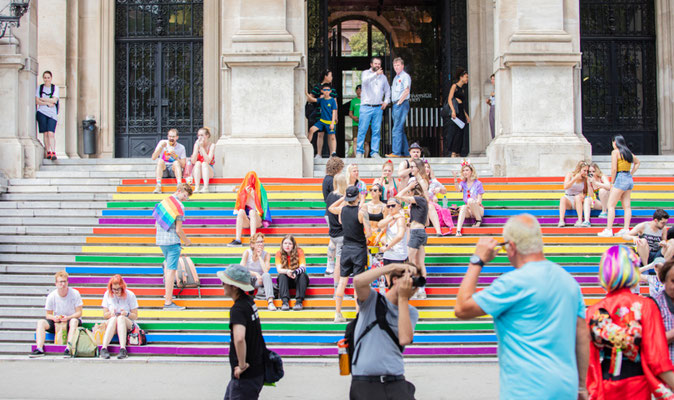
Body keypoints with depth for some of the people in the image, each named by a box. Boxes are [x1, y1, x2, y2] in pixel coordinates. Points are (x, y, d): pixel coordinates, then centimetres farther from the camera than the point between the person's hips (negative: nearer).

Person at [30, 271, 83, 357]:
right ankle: (39, 349, -31)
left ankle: (68, 348, -45)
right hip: (57, 321, 3)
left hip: (71, 319, -3)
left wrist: (68, 317, -26)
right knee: (41, 322, -21)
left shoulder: (74, 293, -9)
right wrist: (54, 317, -20)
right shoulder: (51, 296, -4)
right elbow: (48, 314, 4)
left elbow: (79, 313, -8)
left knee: (74, 321, -38)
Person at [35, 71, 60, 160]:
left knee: (50, 133, -15)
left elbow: (54, 100, -7)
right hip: (42, 113, 2)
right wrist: (48, 103, -11)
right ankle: (48, 152, 8)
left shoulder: (55, 88, 4)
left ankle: (53, 153, -18)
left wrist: (42, 99, -5)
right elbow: (37, 101, 0)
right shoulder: (40, 87, 8)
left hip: (52, 113, -2)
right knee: (45, 134, 1)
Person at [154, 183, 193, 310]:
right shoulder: (179, 207, -14)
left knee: (167, 263, 28)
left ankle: (167, 292, 37)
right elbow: (178, 230, -16)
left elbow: (156, 224, 17)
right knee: (171, 270, -8)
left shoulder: (163, 202, 12)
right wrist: (186, 241, 0)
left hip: (160, 240, 8)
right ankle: (168, 302, -12)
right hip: (172, 242, -8)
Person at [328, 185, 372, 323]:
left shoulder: (342, 209, -1)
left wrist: (343, 198, 19)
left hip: (346, 248, 4)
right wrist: (364, 238, 6)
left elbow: (330, 208, 23)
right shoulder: (361, 212, -14)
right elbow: (369, 233, -16)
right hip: (359, 249, -4)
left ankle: (338, 314, 12)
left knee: (342, 281, 9)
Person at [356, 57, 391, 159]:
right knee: (362, 130, -5)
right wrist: (376, 74, -33)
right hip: (366, 107, -3)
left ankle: (375, 152, 6)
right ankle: (359, 151, 1)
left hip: (378, 108, 3)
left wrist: (386, 101, 10)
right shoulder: (366, 73, 3)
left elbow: (387, 90, 25)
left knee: (377, 131, 1)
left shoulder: (383, 76, 15)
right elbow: (365, 80, -20)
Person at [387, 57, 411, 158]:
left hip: (402, 104, -9)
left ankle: (396, 152, -15)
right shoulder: (396, 78, 21)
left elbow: (406, 91, -14)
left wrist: (399, 102, -14)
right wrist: (394, 103, 12)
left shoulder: (405, 76, -6)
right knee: (400, 130, 10)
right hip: (396, 104, 9)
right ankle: (405, 152, 14)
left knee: (397, 129, -13)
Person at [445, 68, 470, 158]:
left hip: (461, 112, 8)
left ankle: (458, 152, 4)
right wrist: (453, 110, -22)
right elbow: (449, 99, -10)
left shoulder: (463, 89, 21)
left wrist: (466, 115, 20)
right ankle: (453, 153, -14)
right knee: (453, 131, -12)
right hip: (454, 112, -8)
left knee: (460, 132, 2)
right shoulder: (454, 86, -1)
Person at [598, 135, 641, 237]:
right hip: (629, 179, 8)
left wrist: (612, 183, -5)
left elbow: (614, 169, -14)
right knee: (627, 206, 7)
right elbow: (637, 162, 31)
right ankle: (626, 229, 4)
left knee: (611, 205, -6)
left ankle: (608, 230, -10)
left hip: (620, 179, -8)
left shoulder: (615, 152, -7)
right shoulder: (628, 152, 14)